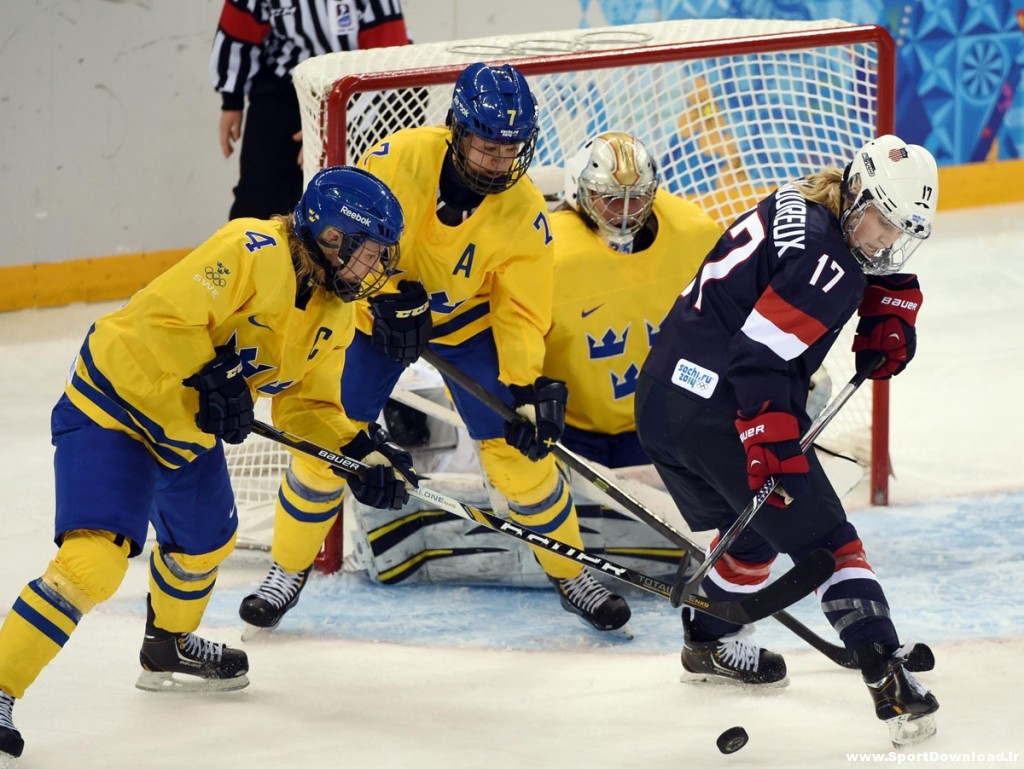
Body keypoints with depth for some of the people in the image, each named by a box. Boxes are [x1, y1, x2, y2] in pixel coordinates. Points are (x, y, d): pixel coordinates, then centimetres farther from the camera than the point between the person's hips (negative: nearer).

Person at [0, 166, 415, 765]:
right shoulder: (254, 252, -27)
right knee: (97, 558, -24)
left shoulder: (335, 311, 2)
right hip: (114, 404, -10)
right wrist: (208, 380, -32)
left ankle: (169, 649, 58)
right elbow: (160, 318, -31)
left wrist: (362, 455, -8)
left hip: (190, 430, 10)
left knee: (206, 542, 29)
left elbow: (308, 406, 6)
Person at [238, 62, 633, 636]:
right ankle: (288, 572, 14)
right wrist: (390, 294, -28)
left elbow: (520, 312, -17)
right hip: (378, 312, 0)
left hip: (469, 324, 1)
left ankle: (572, 575, 11)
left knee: (519, 448, -7)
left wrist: (528, 388, -28)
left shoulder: (524, 210, -22)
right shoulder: (400, 157, -28)